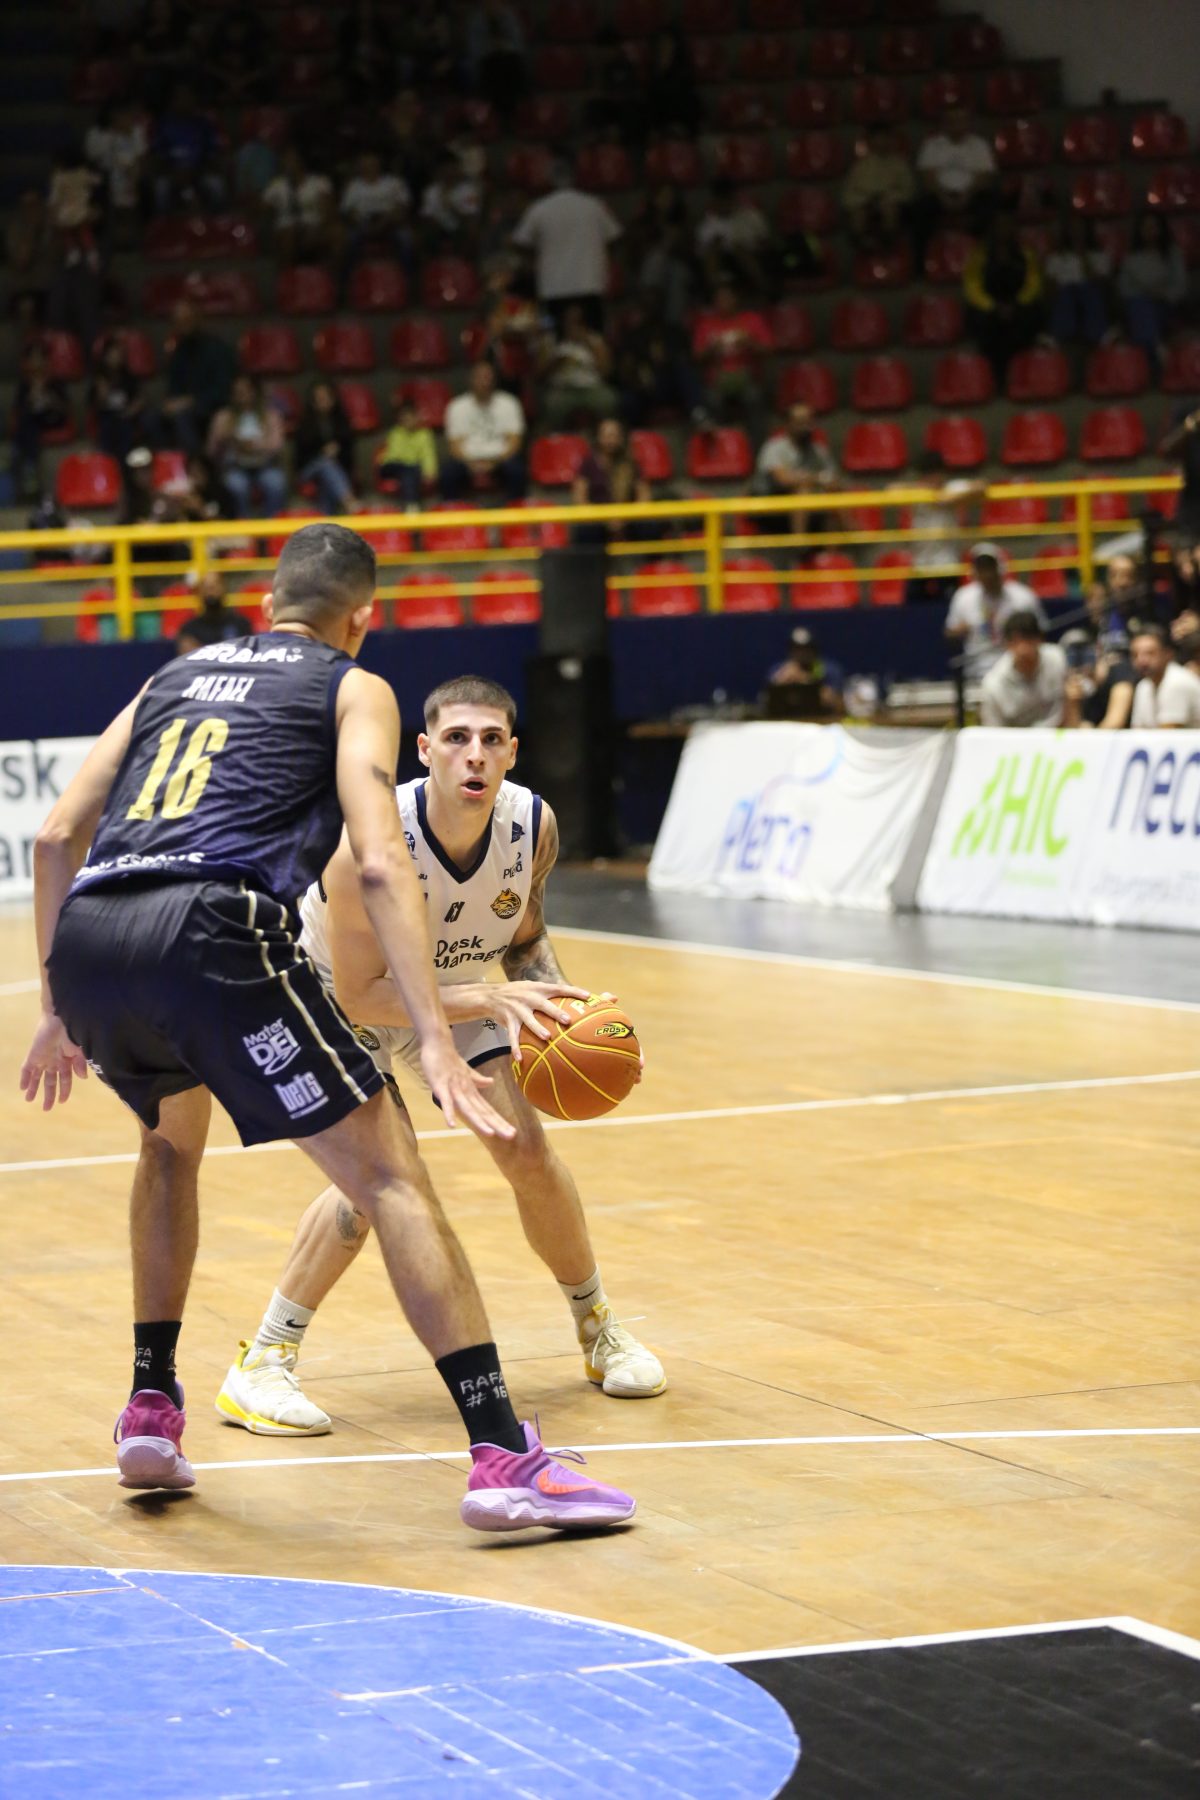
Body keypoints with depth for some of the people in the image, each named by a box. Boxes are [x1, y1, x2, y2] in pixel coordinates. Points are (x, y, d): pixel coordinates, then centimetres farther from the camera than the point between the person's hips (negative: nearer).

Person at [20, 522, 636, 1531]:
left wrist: (62, 1011, 33)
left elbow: (58, 837, 26)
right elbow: (380, 863, 1)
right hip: (207, 928, -5)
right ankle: (503, 1456, -10)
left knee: (174, 1138, 35)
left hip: (86, 936, 6)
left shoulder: (175, 677, 32)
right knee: (390, 1175, -1)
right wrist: (435, 1041, -6)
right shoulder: (353, 689, 18)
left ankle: (151, 1409, 32)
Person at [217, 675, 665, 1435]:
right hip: (342, 994, -5)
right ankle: (260, 1367, -16)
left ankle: (601, 1329, 22)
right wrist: (491, 1000, -41)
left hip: (453, 985, 5)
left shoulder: (532, 825, -21)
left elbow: (523, 939, -1)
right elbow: (361, 995, -33)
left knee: (526, 1149, -4)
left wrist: (563, 1008, -20)